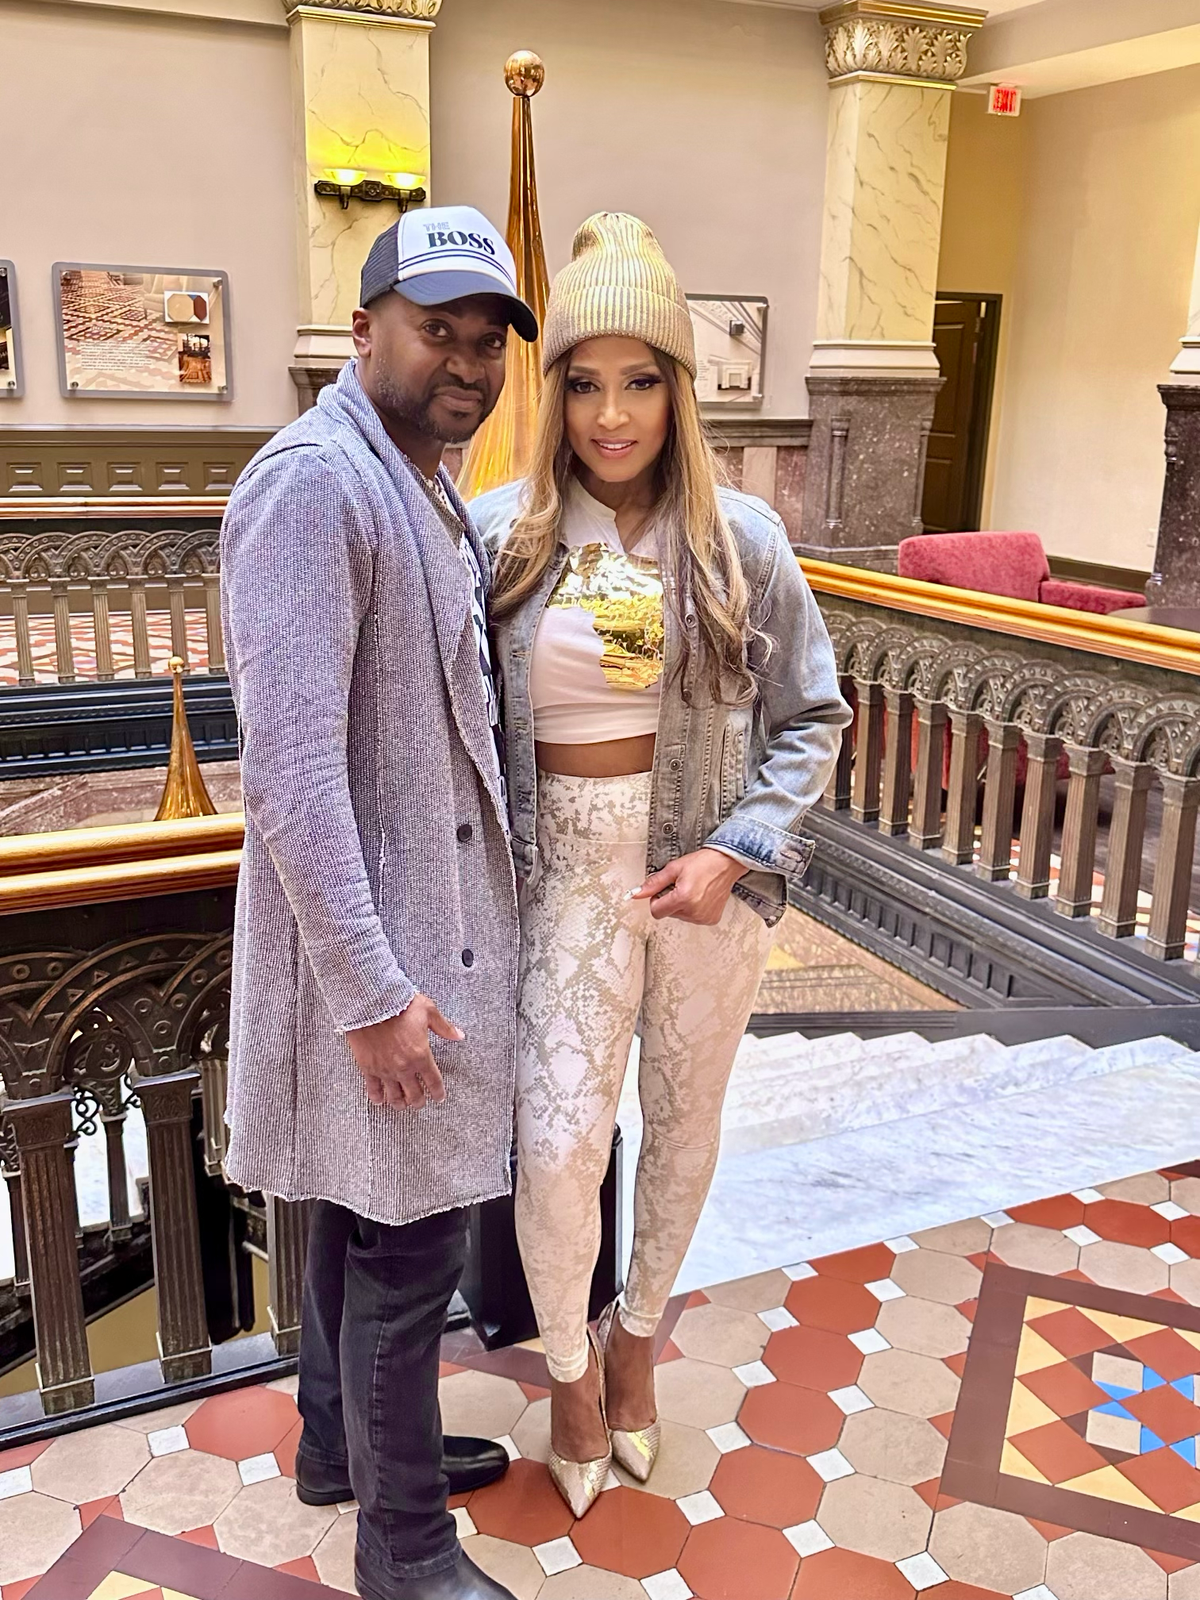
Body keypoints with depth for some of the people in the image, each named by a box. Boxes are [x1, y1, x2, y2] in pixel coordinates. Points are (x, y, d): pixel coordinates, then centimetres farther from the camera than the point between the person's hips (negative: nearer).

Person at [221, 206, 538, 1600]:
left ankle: (345, 1442, 42)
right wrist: (372, 991, -24)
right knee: (407, 1240, 4)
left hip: (424, 914, 10)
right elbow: (289, 769, -26)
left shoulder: (422, 492, 12)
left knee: (362, 1213, 22)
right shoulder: (311, 487, -20)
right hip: (373, 939, -10)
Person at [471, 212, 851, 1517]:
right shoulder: (498, 532, -6)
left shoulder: (741, 538, -4)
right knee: (558, 1146, -6)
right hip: (570, 877, -1)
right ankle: (569, 1366, 27)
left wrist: (736, 855, -10)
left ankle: (638, 1334, 44)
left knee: (684, 1126, 16)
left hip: (712, 873, 2)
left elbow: (812, 715, 1)